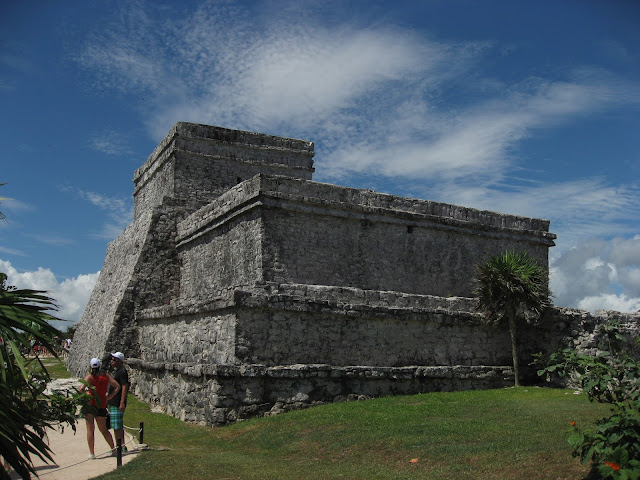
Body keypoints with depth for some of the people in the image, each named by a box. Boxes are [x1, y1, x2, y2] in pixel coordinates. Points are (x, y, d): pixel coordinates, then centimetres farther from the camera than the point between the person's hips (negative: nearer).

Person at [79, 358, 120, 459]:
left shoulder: (90, 376, -6)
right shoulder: (106, 375, 6)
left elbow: (81, 389, -19)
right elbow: (117, 386, 4)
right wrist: (108, 397, 8)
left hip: (90, 404, -4)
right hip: (102, 404, 4)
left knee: (90, 429, 3)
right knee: (103, 429, 16)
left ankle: (92, 453, 3)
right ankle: (113, 449, 17)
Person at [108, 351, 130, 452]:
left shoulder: (122, 372, -14)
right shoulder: (116, 371, 17)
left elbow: (125, 387, -21)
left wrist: (122, 403, -26)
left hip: (118, 404, -10)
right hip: (113, 403, 10)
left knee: (117, 427, -9)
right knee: (119, 426, 13)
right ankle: (122, 446, 19)